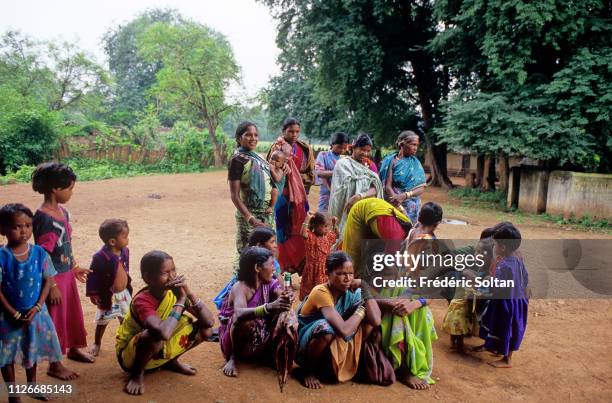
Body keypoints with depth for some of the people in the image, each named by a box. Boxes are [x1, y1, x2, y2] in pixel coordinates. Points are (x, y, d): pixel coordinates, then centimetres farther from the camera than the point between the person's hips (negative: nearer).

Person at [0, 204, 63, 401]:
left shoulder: (39, 253, -9)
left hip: (35, 312, 3)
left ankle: (32, 385, 42)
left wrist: (37, 307, -11)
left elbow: (47, 281, -3)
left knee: (33, 349, 20)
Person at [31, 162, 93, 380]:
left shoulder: (63, 212, 3)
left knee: (73, 313, 22)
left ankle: (74, 349, 43)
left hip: (67, 274, 8)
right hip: (54, 278, -8)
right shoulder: (43, 218, -23)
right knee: (56, 318, 7)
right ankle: (55, 365, 24)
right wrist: (51, 285, -18)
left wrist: (75, 268, 21)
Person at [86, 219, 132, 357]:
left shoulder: (125, 251, -8)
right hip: (107, 295, -5)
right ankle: (97, 343, 39)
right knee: (103, 321, 16)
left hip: (124, 293, 5)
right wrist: (93, 294, -11)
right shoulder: (100, 257, -27)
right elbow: (92, 276, -17)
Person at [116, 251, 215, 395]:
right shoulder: (142, 301, -30)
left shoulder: (174, 292, -12)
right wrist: (180, 301, -36)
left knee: (205, 329, -11)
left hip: (160, 350, 6)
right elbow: (163, 333, -49)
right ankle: (137, 373, -8)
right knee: (156, 335, -39)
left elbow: (210, 321, -17)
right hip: (130, 355, -6)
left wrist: (189, 294, -29)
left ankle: (171, 361, 12)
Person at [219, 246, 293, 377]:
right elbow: (240, 314, -45)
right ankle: (233, 357, -11)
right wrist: (269, 307, -60)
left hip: (260, 340, 5)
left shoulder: (270, 283, -7)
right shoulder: (240, 287, -26)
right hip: (233, 338, -4)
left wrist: (287, 298, -50)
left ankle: (269, 350, 0)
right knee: (243, 319, -36)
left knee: (284, 313, -17)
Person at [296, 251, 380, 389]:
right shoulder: (320, 292, -29)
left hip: (336, 346, 6)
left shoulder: (350, 291, -10)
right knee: (326, 327, -38)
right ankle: (310, 370, -9)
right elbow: (344, 331, -39)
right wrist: (361, 309, -22)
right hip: (305, 345, -5)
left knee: (369, 317, -11)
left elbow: (376, 321, -23)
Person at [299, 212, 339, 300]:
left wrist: (334, 224, 11)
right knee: (310, 289, 3)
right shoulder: (311, 237, -17)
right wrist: (307, 219, -37)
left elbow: (336, 235, 26)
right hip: (313, 268, -7)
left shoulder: (327, 236, 7)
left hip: (325, 268, 7)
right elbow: (303, 234, -39)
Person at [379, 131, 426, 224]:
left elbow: (422, 188, -1)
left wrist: (405, 195, -20)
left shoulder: (416, 163, 6)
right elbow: (387, 186, -11)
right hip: (394, 205, -3)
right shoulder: (391, 160, -4)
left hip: (412, 207, 3)